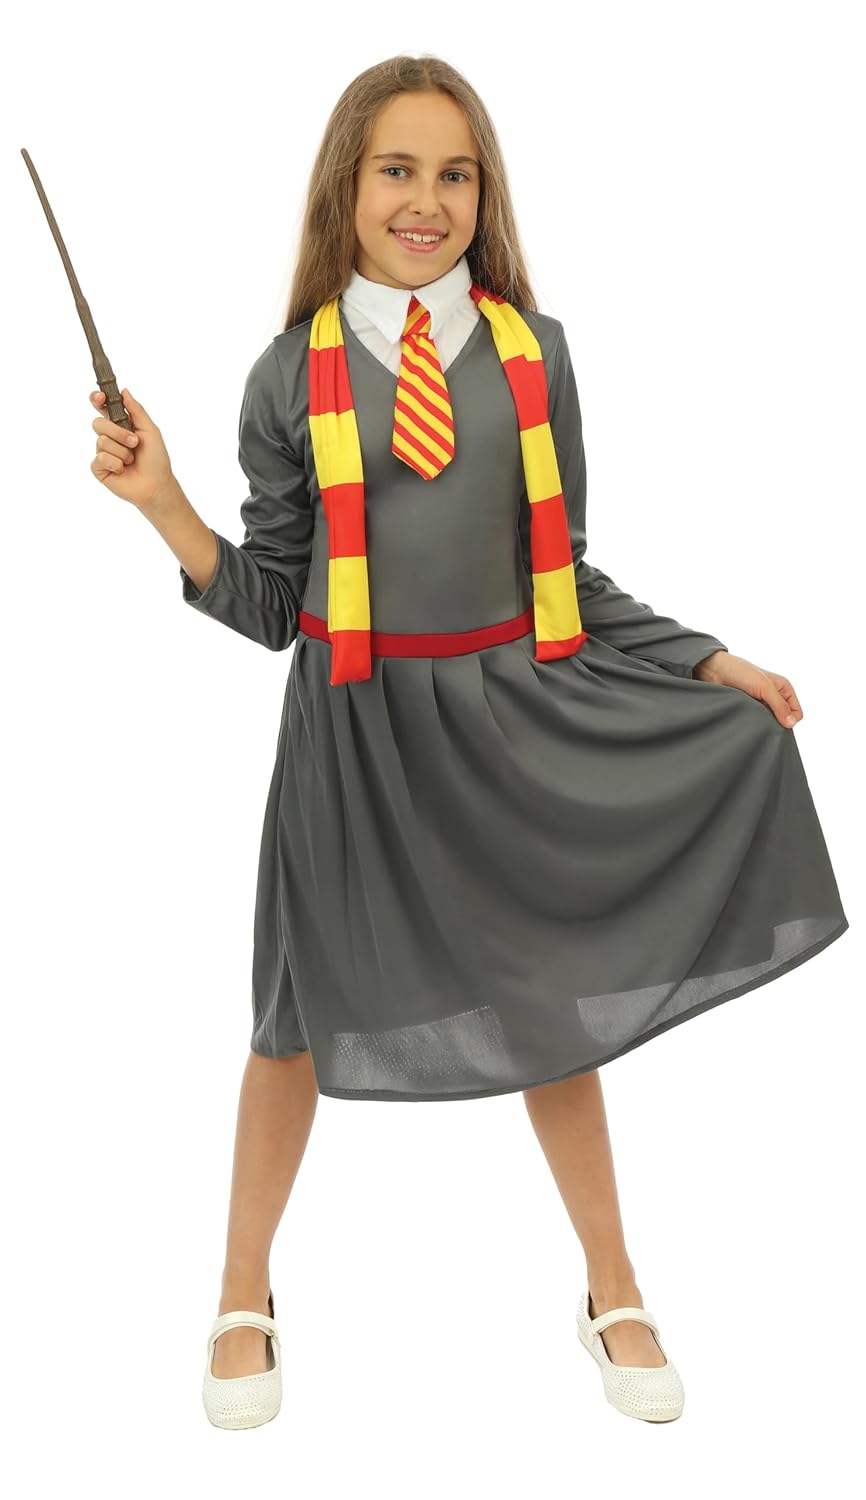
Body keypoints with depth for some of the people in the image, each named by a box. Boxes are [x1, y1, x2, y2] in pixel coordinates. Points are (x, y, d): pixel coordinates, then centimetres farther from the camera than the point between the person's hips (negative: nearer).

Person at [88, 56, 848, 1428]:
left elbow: (564, 574, 7)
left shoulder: (533, 352, 1)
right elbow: (269, 602, 0)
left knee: (556, 999, 11)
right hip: (356, 727, -1)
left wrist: (714, 668, 3)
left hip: (516, 711, 2)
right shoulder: (295, 371, -2)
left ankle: (615, 1295, 32)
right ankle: (246, 1298, 32)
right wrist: (162, 504, -13)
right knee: (309, 1008, 8)